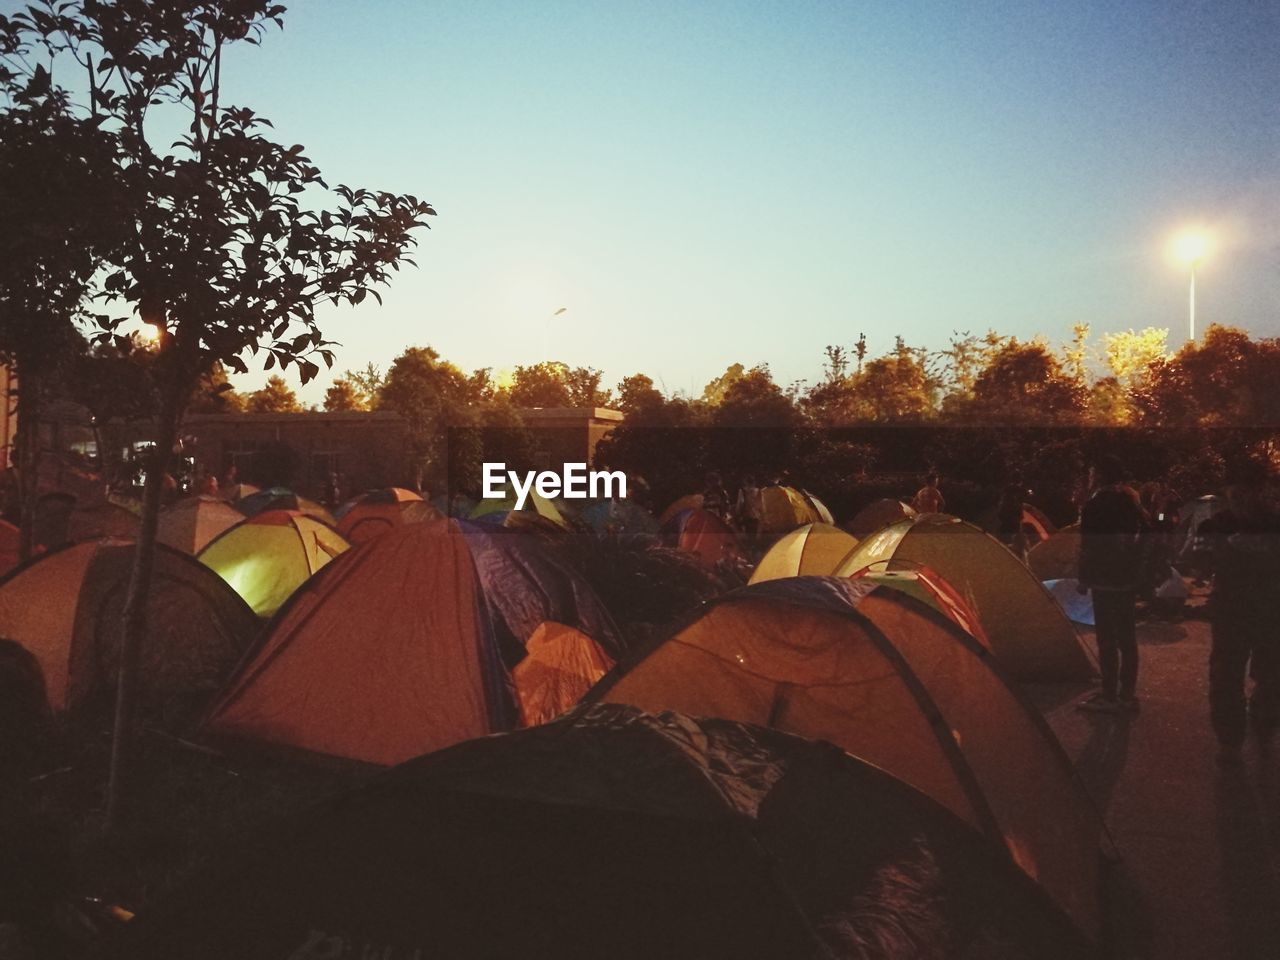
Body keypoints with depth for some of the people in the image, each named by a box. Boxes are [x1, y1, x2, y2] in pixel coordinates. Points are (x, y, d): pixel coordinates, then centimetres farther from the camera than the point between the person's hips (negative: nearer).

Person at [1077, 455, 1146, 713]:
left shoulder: (1095, 505, -13)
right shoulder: (1130, 501, 9)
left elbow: (1088, 548, -14)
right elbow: (1141, 538, 15)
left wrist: (1084, 579, -7)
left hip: (1104, 580, -8)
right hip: (1128, 578, 8)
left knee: (1107, 639, -3)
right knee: (1127, 637, 12)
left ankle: (1109, 696, 0)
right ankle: (1127, 694, 19)